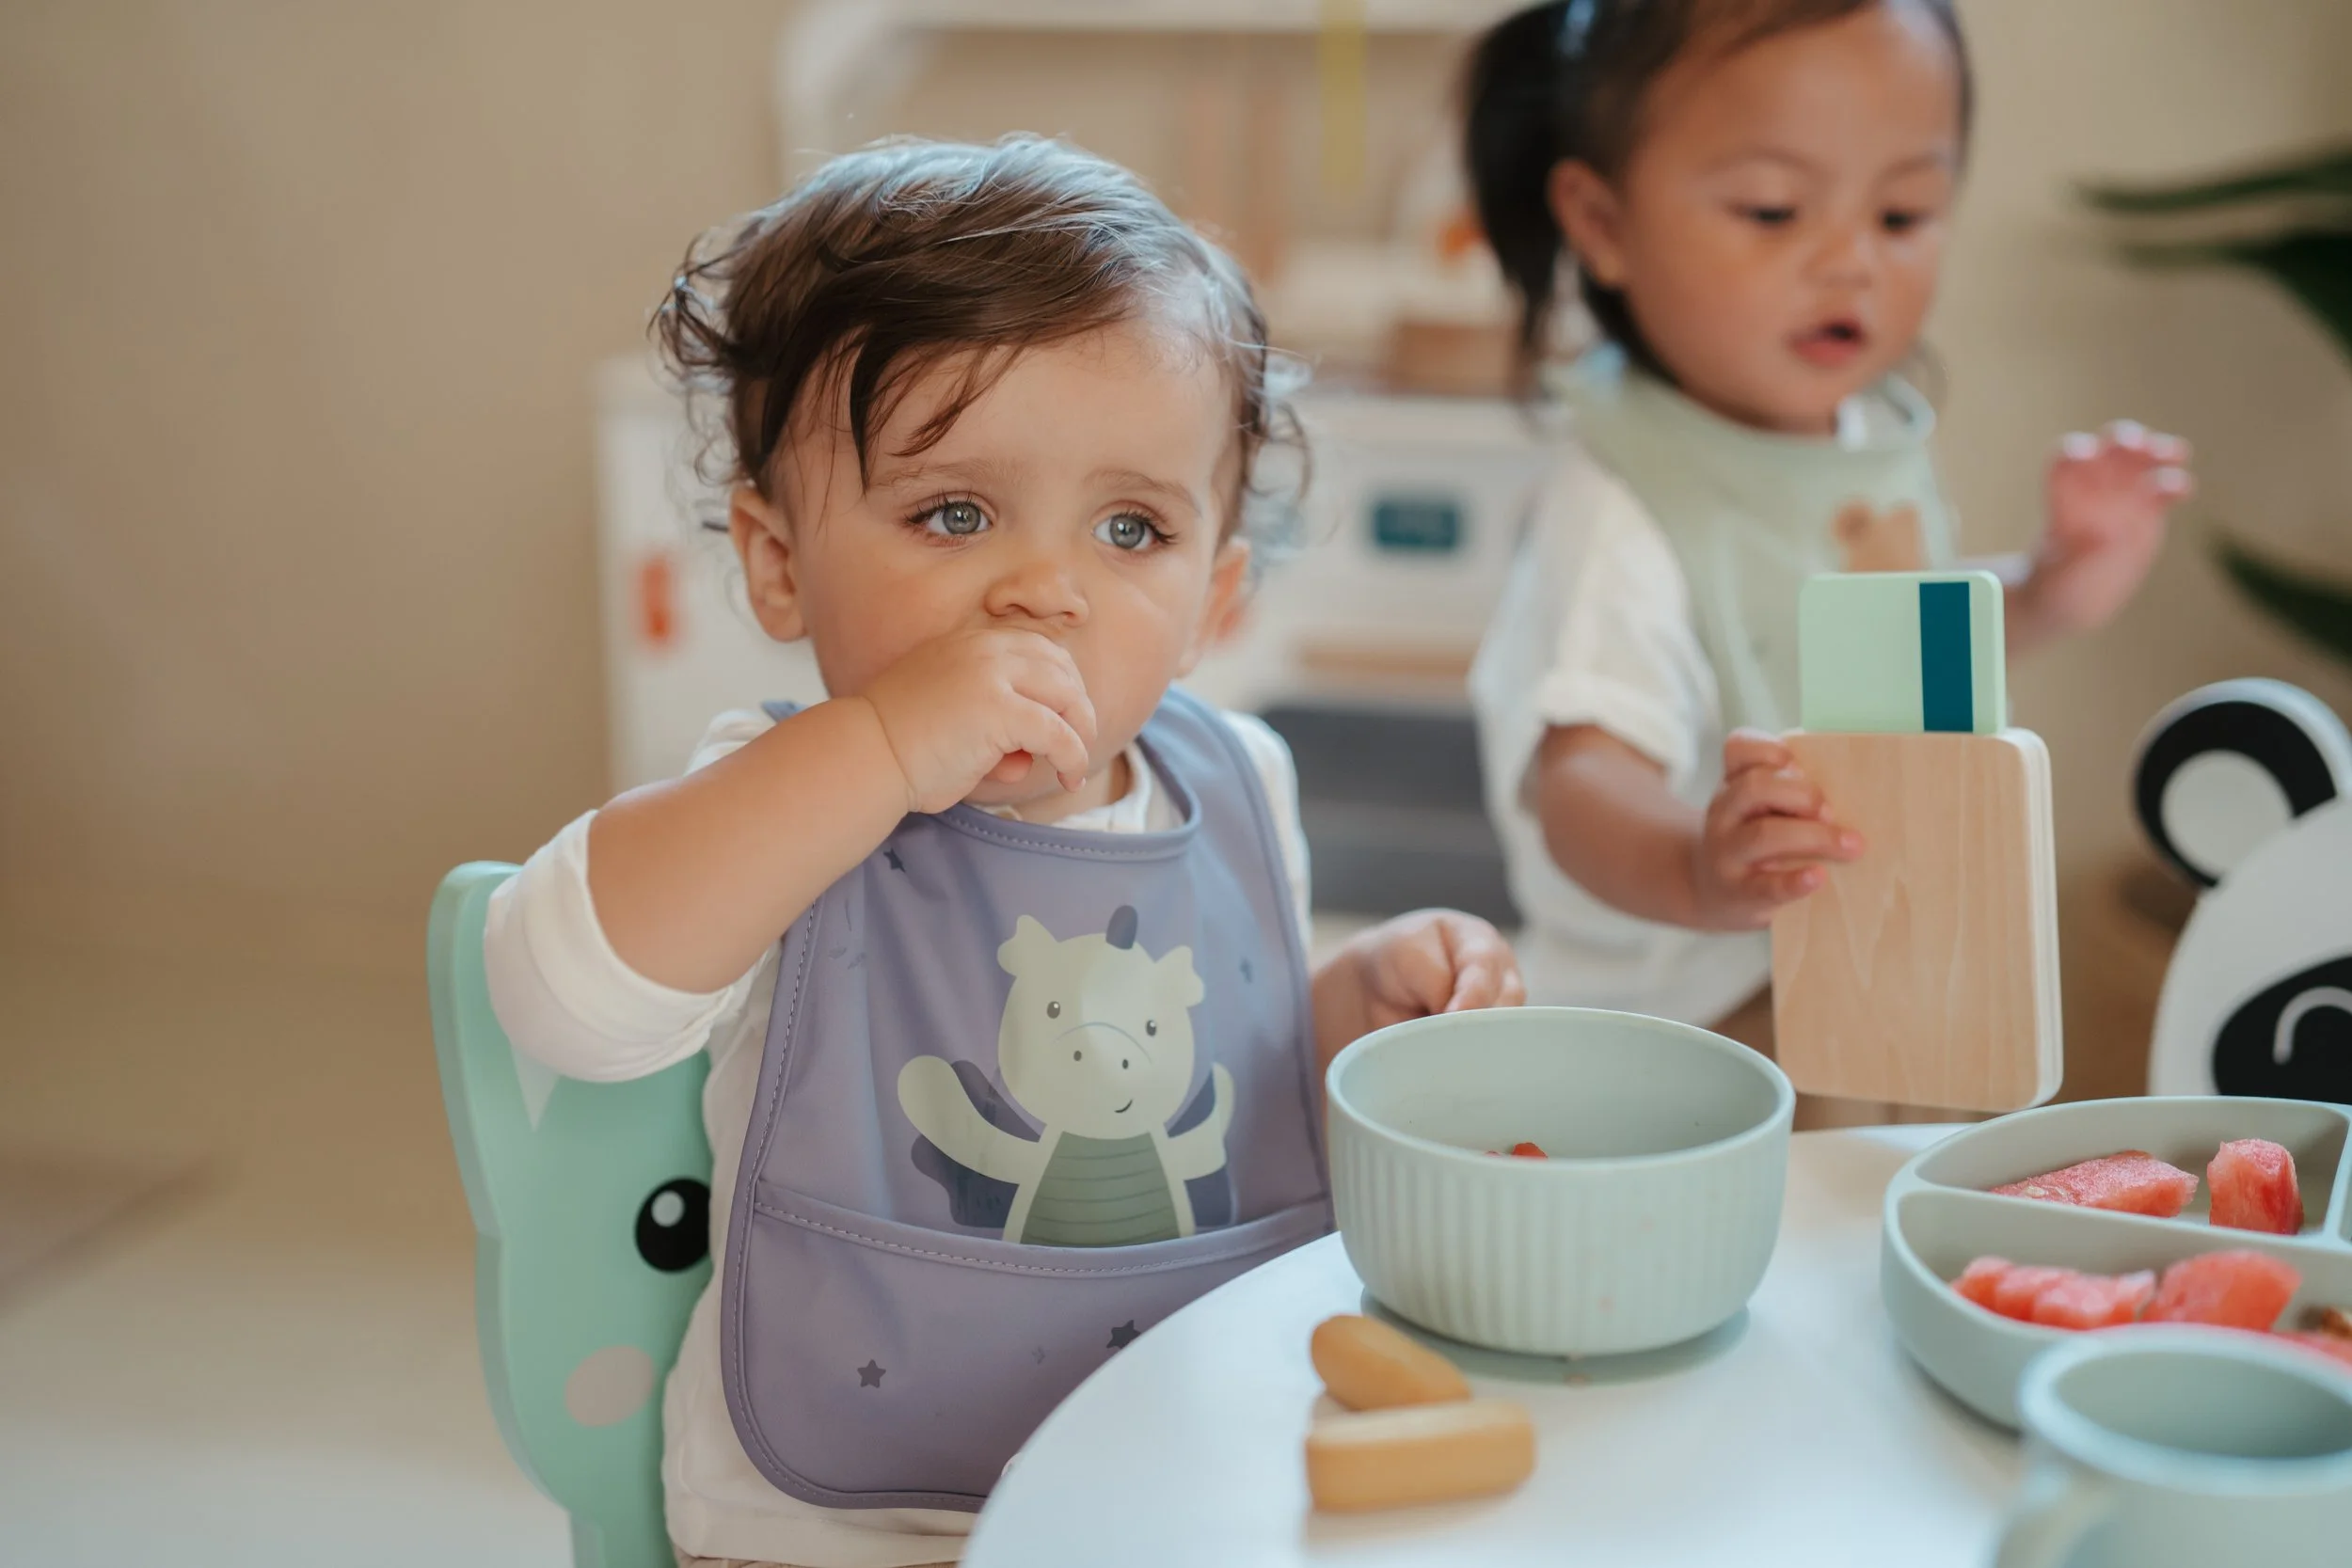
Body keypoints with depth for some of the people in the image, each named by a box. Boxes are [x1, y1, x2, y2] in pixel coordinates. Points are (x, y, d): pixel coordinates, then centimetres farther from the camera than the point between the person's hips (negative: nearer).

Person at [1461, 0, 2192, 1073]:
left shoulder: (1876, 436, 3)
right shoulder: (1623, 514, -27)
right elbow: (1581, 776, -41)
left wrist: (2045, 598, 7)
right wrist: (1693, 872, -61)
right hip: (1691, 1016, -8)